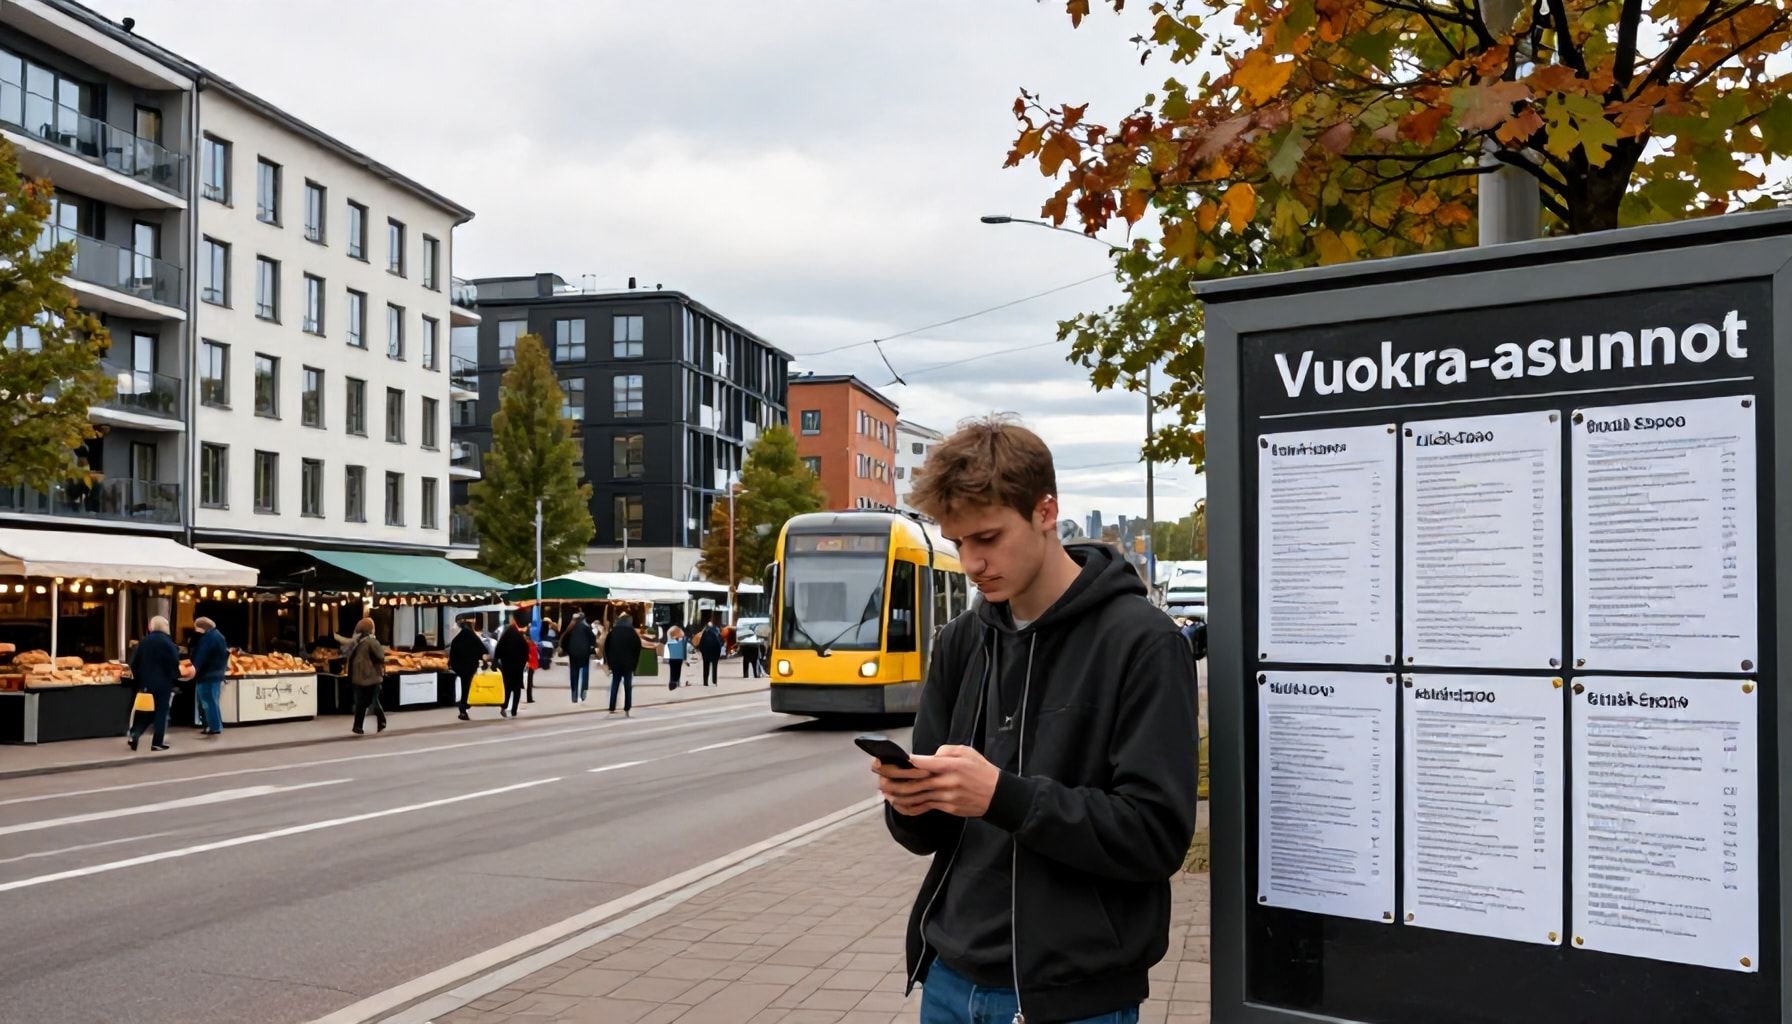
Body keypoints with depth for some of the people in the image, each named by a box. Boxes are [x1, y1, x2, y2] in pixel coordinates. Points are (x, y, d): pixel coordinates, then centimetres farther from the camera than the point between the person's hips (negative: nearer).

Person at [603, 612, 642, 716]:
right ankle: (626, 710, -6)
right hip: (628, 664, -2)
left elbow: (606, 647, 6)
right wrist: (634, 664, 1)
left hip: (615, 663, 2)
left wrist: (609, 661, 10)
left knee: (614, 685, 10)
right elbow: (637, 649, -3)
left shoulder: (613, 632, 7)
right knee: (628, 687, 1)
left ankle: (612, 709, 6)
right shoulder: (633, 633, 0)